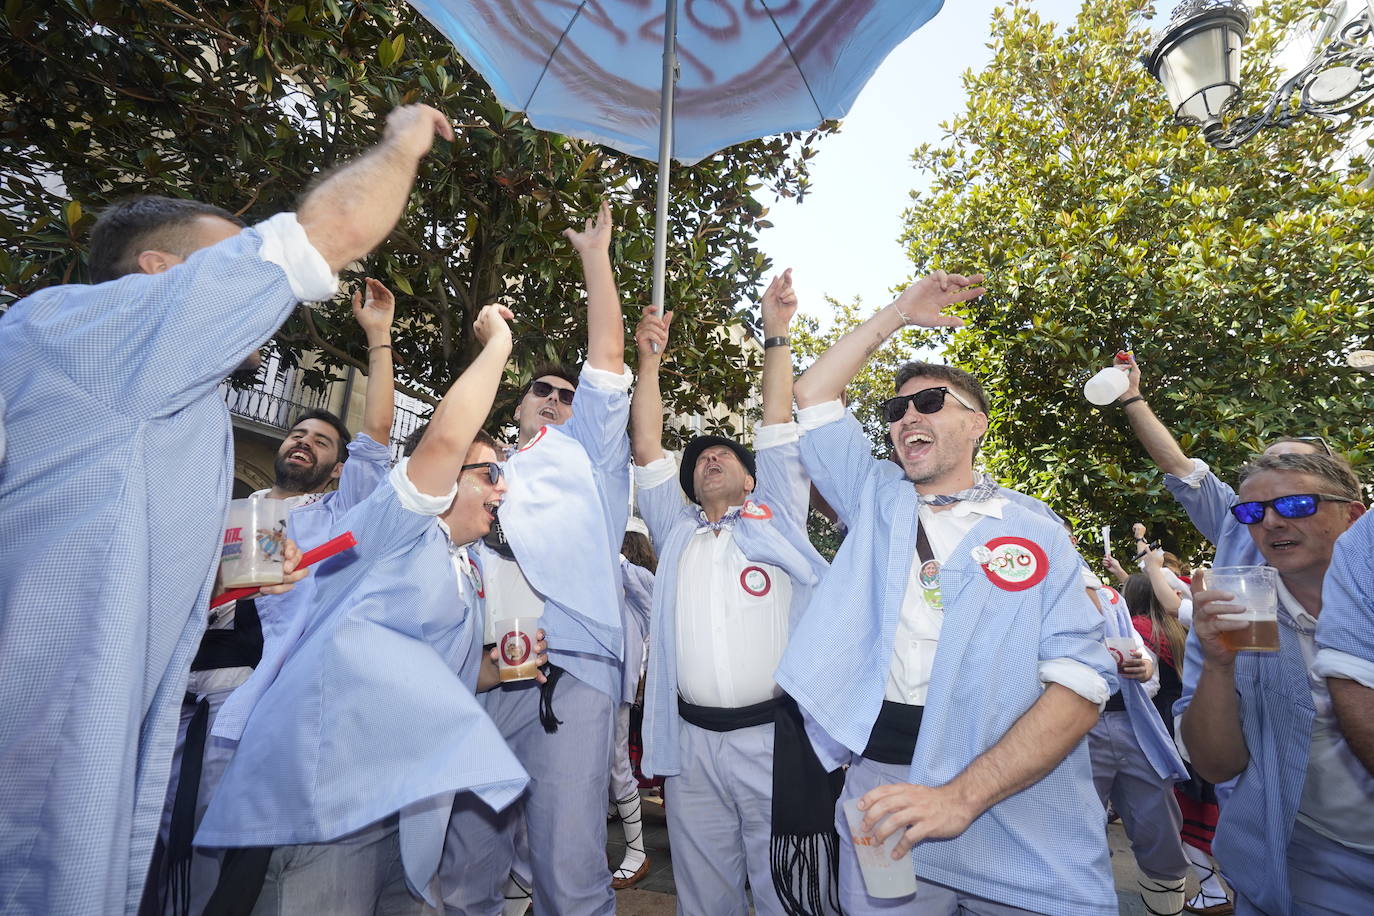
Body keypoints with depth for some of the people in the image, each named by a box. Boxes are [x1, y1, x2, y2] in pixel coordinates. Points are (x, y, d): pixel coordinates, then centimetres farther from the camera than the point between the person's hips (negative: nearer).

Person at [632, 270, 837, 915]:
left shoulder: (774, 517, 9)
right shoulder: (675, 529, 14)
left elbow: (778, 427, 3)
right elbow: (647, 447, 9)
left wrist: (776, 336, 2)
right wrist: (649, 361, 7)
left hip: (775, 736, -2)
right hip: (691, 741, 3)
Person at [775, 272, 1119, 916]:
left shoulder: (1037, 535, 1)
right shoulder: (876, 498, 8)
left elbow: (1082, 681, -9)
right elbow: (812, 396, 4)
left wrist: (962, 795, -20)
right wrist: (901, 312, 6)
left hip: (1014, 811, -1)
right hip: (879, 786, 2)